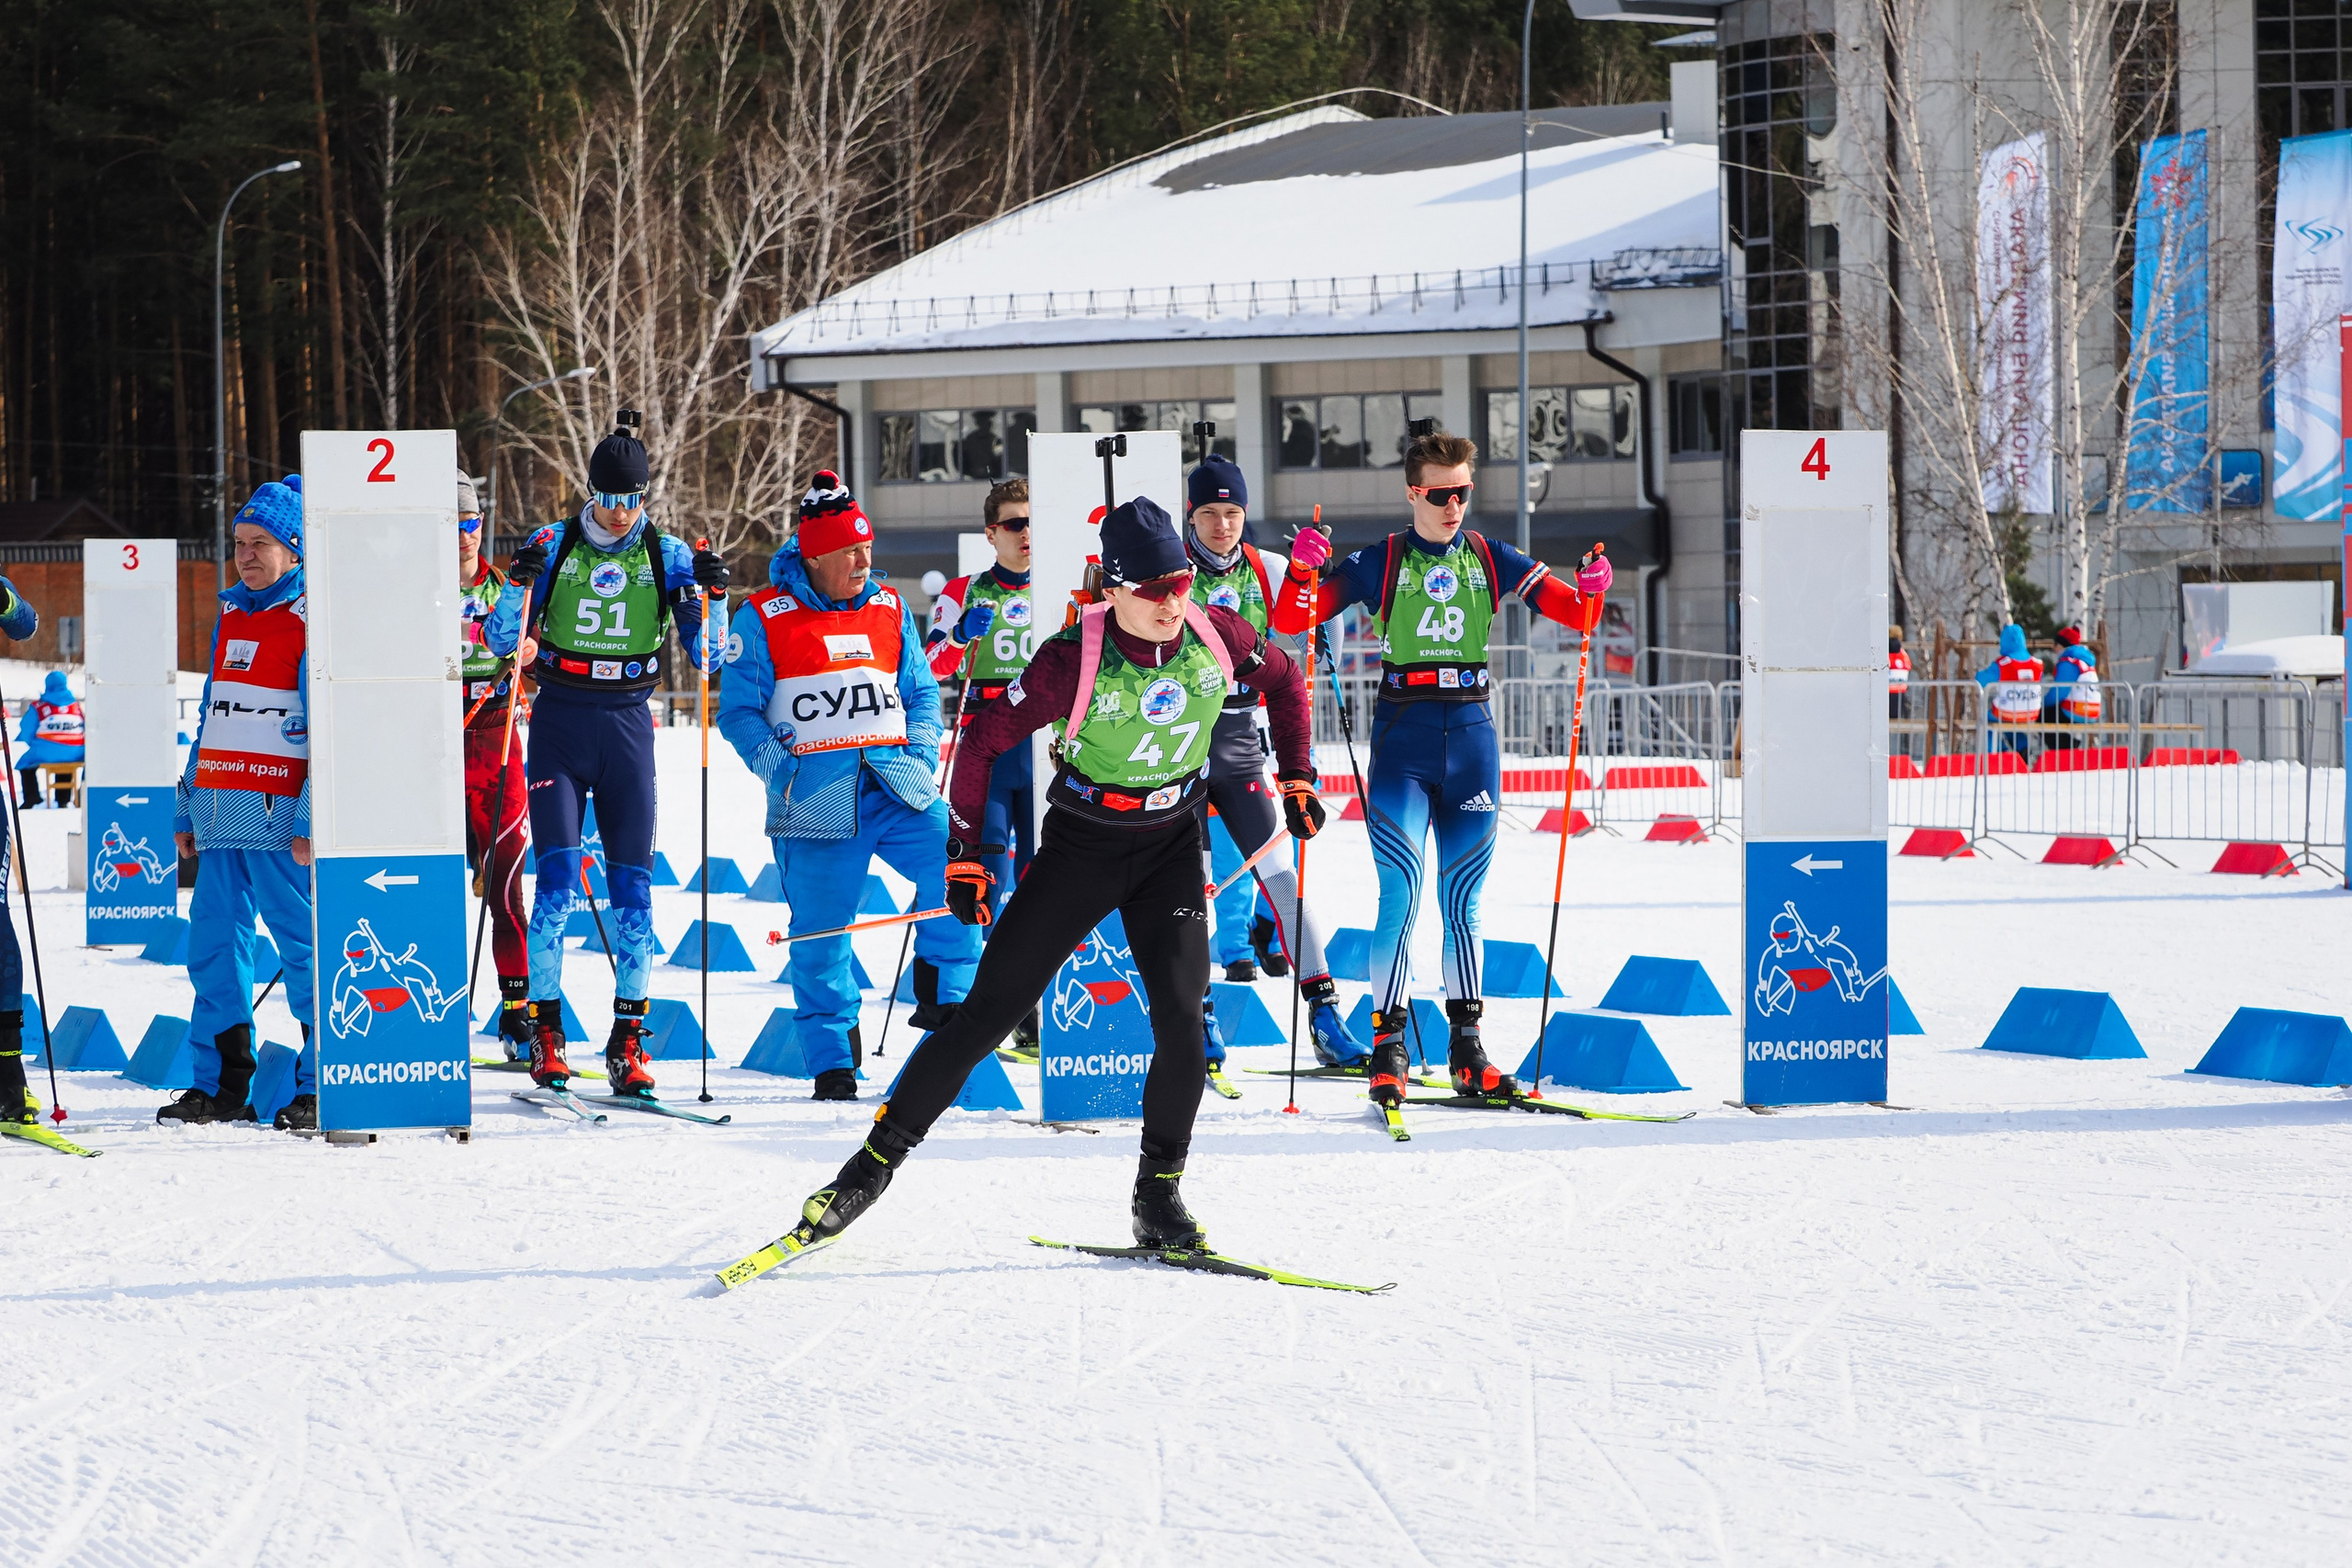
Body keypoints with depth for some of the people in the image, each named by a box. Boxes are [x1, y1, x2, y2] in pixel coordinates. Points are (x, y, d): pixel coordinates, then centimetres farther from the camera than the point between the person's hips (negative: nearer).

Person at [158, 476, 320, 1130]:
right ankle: (220, 1086, 13)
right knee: (213, 944, 7)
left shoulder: (313, 619, -4)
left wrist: (312, 818, -16)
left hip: (280, 812, -7)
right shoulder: (231, 614, 18)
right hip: (221, 808, 7)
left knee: (301, 943, -6)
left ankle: (321, 1087, -2)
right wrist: (188, 806, 19)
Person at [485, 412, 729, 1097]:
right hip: (560, 725, -1)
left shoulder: (667, 556, 2)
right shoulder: (554, 546, 0)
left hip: (628, 727, 1)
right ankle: (546, 1032, -2)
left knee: (632, 885, -3)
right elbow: (503, 642, 0)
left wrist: (712, 596, -15)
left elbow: (707, 657, 2)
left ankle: (627, 1041, 3)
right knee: (558, 876, -11)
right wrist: (518, 585, -17)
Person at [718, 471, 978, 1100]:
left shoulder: (888, 610, 13)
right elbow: (739, 711, 3)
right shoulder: (766, 617, 2)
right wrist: (778, 768, -11)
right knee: (820, 935, 0)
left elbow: (922, 694, 19)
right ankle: (832, 1059, 14)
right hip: (817, 802, -3)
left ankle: (943, 995, -6)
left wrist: (921, 754, 2)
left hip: (893, 787, 3)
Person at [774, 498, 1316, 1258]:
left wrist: (1298, 778, 8)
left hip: (1171, 848, 3)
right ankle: (877, 1159, 6)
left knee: (1181, 1020, -12)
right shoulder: (1074, 660, -23)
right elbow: (984, 740, -13)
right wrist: (964, 855, -10)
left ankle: (1159, 1195, 3)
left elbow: (1284, 680, 10)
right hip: (1081, 845, -3)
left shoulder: (1215, 636, -12)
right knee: (989, 1010, -3)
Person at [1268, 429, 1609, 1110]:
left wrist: (1591, 590, -17)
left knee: (1462, 901, 7)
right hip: (1402, 739, -2)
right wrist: (1300, 571, -24)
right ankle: (1387, 1044, -3)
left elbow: (1577, 615, 5)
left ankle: (1466, 1043, 14)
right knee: (1401, 897, -10)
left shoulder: (1490, 560, 8)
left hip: (1471, 735, 2)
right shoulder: (1380, 563, 1)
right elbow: (1291, 619, -4)